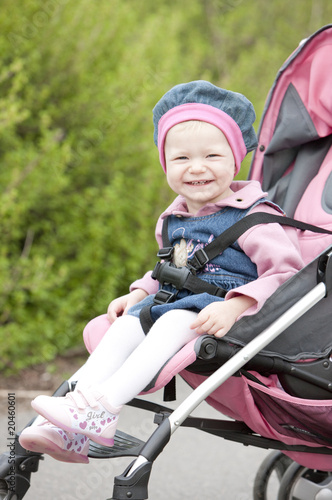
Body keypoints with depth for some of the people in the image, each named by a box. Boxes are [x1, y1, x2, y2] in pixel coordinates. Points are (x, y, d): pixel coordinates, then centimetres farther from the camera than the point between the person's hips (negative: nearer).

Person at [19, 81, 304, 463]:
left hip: (234, 317, -7)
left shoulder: (252, 217, -7)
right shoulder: (173, 220, 16)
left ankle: (103, 405, -42)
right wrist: (140, 292, 12)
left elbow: (286, 273, -16)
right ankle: (73, 430, -31)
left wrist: (235, 306, -28)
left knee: (176, 321, -33)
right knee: (127, 324, -18)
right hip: (176, 303, 7)